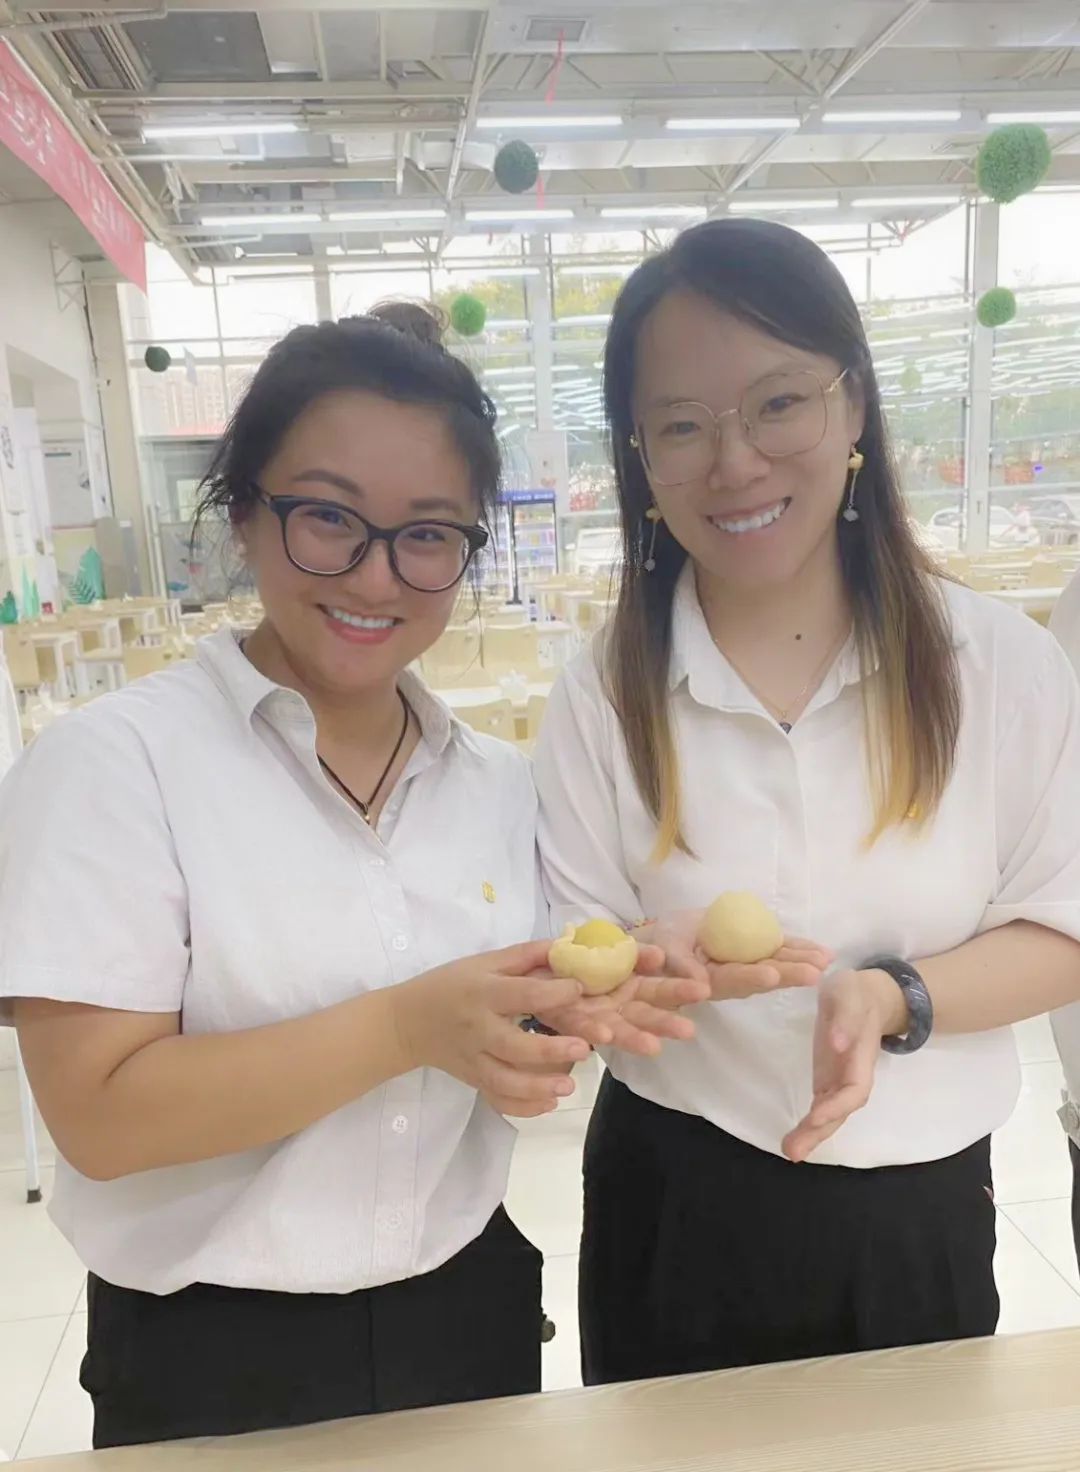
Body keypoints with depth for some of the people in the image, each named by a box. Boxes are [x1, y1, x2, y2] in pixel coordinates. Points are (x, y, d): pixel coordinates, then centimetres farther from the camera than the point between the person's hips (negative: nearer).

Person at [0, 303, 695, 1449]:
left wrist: (561, 1028, -16)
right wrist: (405, 1026, -30)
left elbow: (491, 1062, 6)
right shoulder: (114, 761, -16)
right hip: (211, 1362, -3)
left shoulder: (498, 783, -2)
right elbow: (97, 1116, -20)